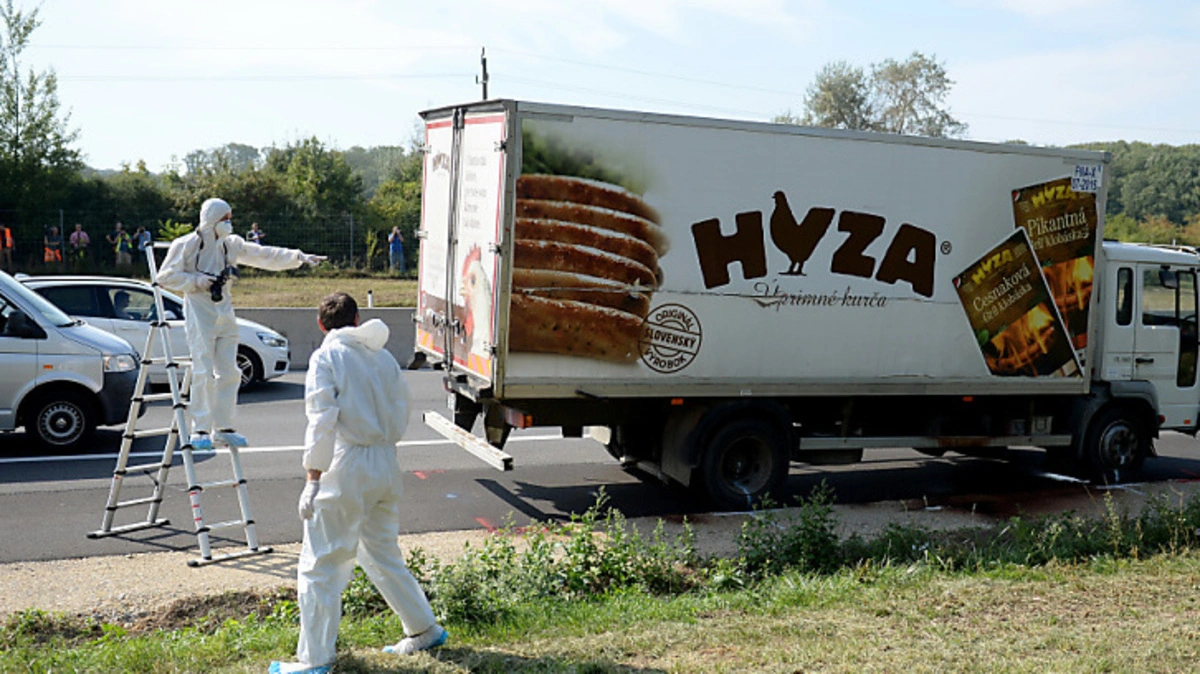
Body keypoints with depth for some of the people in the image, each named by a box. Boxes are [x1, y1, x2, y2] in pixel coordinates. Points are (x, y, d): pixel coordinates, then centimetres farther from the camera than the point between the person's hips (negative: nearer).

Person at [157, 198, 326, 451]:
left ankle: (224, 427, 15)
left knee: (229, 371, 6)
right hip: (199, 313, -6)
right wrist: (196, 281, -14)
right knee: (204, 371, -10)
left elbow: (265, 256, 11)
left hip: (224, 312, 6)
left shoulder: (231, 244, 12)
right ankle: (200, 430, -3)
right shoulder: (187, 245, -4)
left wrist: (300, 257, 4)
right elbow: (165, 276, -2)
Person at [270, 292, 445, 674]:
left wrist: (313, 479, -14)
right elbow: (400, 421, 12)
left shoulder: (326, 357, -5)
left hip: (347, 468, -6)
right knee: (383, 555, 22)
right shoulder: (384, 357, 11)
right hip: (387, 465, 7)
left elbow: (322, 421, -14)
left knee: (320, 566, 1)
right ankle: (424, 630, 30)